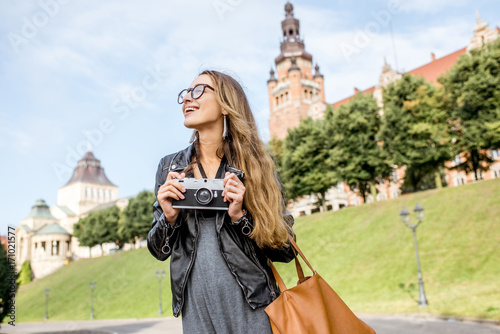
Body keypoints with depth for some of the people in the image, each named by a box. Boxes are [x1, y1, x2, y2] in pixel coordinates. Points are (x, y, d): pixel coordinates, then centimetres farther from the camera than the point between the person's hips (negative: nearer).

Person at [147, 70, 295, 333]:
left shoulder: (254, 164, -3)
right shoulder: (170, 167, 4)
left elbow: (284, 251, -3)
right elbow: (159, 251, 8)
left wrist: (240, 216, -17)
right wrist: (169, 218, -11)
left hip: (251, 305, -2)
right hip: (196, 307, 2)